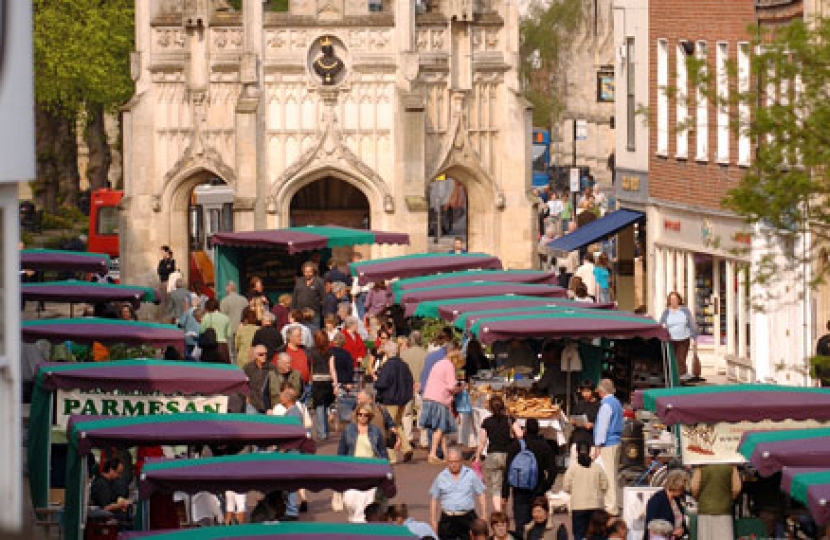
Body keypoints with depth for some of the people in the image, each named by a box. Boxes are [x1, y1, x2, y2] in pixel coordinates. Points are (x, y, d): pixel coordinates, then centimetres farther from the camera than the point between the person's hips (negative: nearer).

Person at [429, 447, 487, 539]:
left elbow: (480, 496, 8)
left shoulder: (470, 474, 5)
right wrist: (433, 521, 8)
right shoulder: (441, 477, 7)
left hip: (467, 519, -1)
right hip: (447, 520, 1)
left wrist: (483, 518, 2)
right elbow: (434, 499, 13)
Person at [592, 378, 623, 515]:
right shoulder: (617, 403, 14)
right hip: (616, 441, 10)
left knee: (608, 475, -8)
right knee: (613, 475, 16)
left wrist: (598, 446, -17)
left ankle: (611, 506, -8)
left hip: (607, 444, -10)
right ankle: (613, 504, 22)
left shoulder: (606, 405, -15)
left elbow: (602, 426, -18)